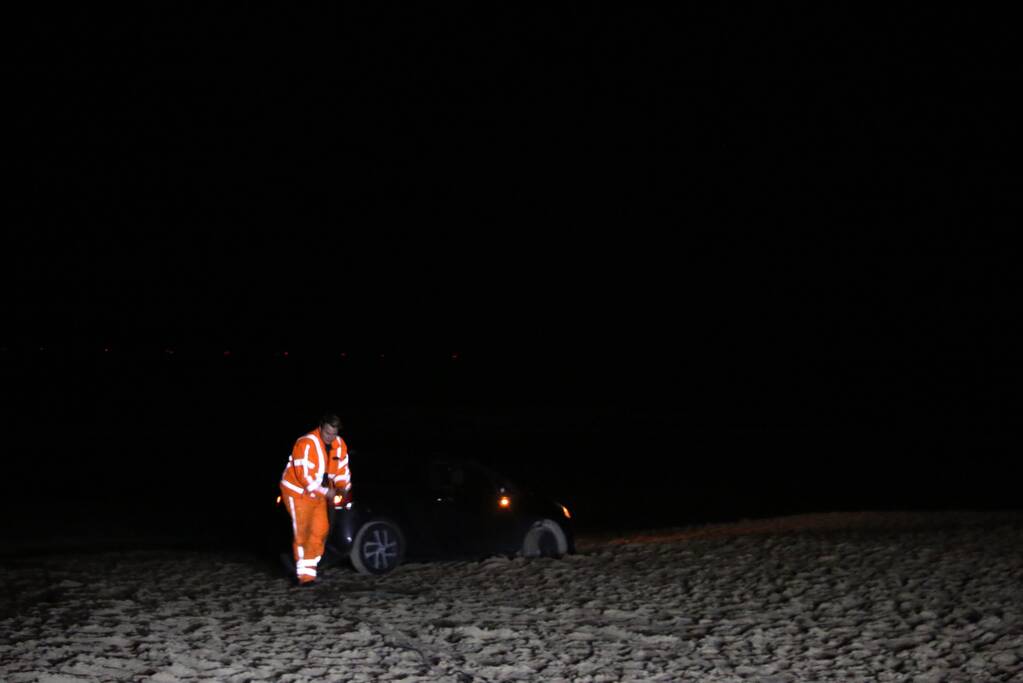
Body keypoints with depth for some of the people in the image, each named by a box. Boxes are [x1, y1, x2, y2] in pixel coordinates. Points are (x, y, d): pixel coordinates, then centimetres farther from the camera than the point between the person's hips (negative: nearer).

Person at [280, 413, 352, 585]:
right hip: (298, 491, -7)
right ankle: (304, 575, -9)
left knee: (320, 530, 6)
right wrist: (326, 492, -25)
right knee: (302, 533, -10)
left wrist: (343, 488, -13)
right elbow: (304, 476, -28)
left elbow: (342, 469, 6)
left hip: (318, 493, 7)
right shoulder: (306, 444, -26)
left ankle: (310, 569, 17)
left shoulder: (340, 445, -3)